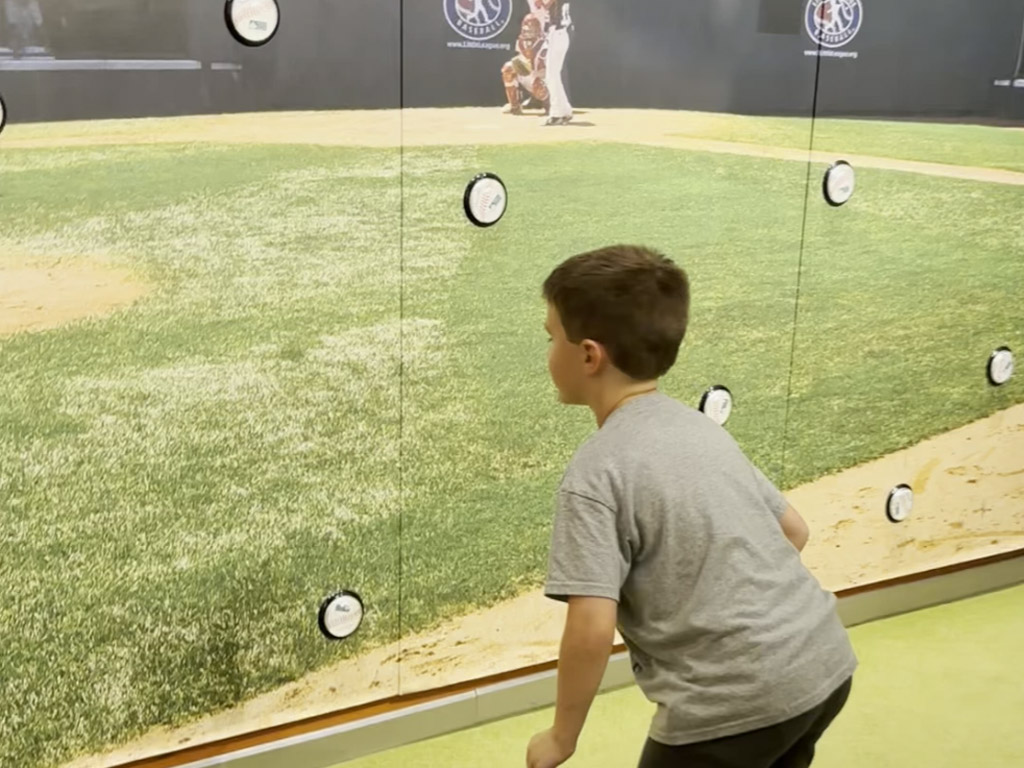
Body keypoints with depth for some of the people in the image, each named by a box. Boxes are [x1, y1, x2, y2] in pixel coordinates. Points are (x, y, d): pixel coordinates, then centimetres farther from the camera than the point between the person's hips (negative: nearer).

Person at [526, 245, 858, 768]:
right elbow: (794, 531, 18)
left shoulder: (596, 472, -13)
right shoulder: (704, 429, 10)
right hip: (823, 664, 8)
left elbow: (591, 630, -19)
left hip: (732, 704, -8)